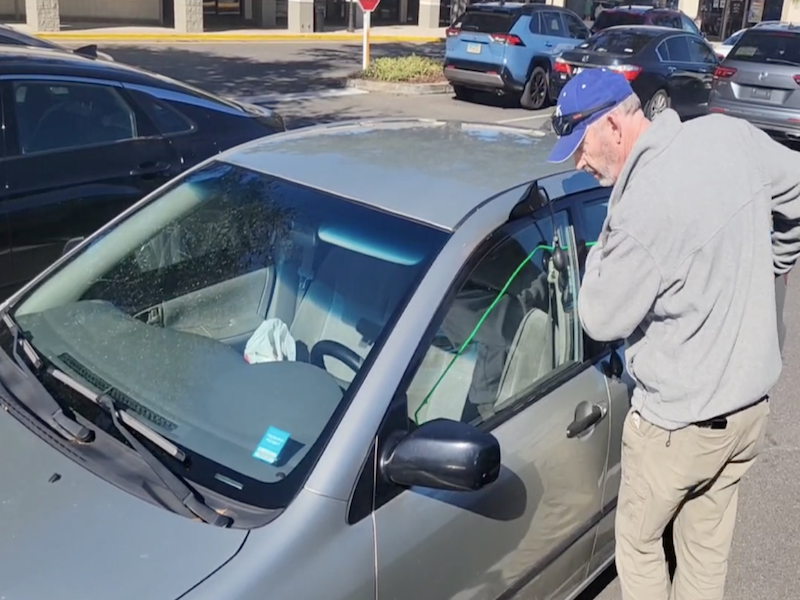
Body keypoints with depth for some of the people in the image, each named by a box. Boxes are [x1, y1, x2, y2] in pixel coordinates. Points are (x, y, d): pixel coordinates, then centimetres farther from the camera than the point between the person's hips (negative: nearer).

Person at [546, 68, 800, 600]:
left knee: (637, 544, 17)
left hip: (680, 423, -7)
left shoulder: (643, 207, -28)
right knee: (708, 552, 22)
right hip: (753, 401, 8)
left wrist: (602, 254, -3)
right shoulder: (729, 134, -5)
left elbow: (602, 321, -18)